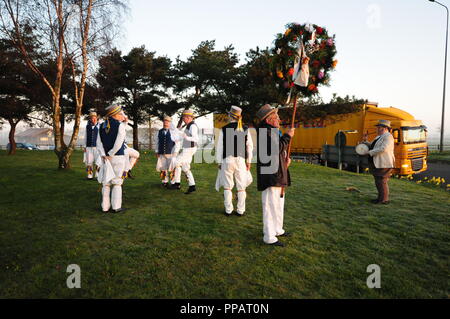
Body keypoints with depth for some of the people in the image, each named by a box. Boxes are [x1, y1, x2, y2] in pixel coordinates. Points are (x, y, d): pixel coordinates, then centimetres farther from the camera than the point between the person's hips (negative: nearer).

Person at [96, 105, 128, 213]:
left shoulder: (102, 126, 10)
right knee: (117, 182, 2)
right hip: (118, 157, -5)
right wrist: (111, 154, -8)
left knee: (106, 183, 10)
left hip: (105, 158, 5)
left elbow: (99, 143, 1)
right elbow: (118, 143, -17)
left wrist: (103, 155, -7)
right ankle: (116, 207, 4)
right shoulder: (120, 125, -9)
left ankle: (105, 207, 14)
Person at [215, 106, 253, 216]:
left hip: (227, 160, -1)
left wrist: (219, 162, 6)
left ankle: (228, 210, 14)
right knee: (241, 187, 8)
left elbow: (219, 147, -1)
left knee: (227, 186, 9)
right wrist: (249, 161, 12)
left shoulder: (224, 129, -2)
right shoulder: (245, 129, 4)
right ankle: (240, 210, 12)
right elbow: (249, 146, 5)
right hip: (241, 160, 1)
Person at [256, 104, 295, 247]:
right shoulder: (264, 131, -15)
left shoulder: (272, 131, 18)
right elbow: (275, 149, -26)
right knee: (271, 205, -6)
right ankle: (269, 237, 3)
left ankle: (277, 229, 34)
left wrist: (286, 158, 7)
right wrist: (287, 136, -14)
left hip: (278, 175, 11)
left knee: (279, 203, 20)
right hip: (270, 176, -11)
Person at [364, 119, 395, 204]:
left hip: (383, 164, -9)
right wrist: (366, 141, 8)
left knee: (382, 181, -4)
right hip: (377, 163, 9)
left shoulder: (388, 137, -12)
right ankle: (380, 198, 24)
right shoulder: (379, 137, 17)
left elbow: (383, 149, -24)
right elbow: (371, 146, 23)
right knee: (378, 182, 14)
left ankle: (384, 200, 4)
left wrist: (370, 152, -17)